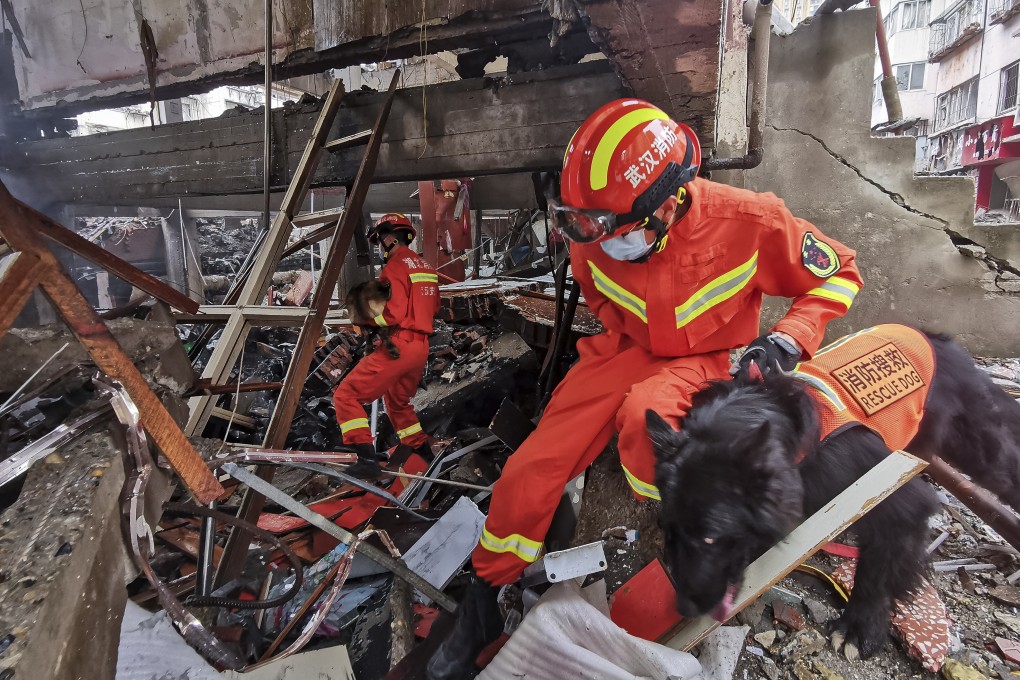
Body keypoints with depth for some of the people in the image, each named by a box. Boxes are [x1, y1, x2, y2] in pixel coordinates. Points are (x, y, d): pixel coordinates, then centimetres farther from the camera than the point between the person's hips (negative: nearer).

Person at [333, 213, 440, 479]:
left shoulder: (395, 266, -11)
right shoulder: (425, 266, 16)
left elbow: (394, 313, -21)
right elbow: (433, 307, 24)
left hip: (398, 346, -9)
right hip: (421, 347, 9)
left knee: (346, 395, -5)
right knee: (397, 402, 29)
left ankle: (367, 459, -13)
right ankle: (423, 453, 36)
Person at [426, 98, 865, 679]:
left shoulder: (748, 220, -24)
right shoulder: (596, 236, -13)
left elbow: (841, 273, -8)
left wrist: (788, 338, -21)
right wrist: (617, 330, 6)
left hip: (710, 359, -2)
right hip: (630, 349, 3)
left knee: (643, 413, -40)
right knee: (533, 466, -13)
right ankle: (485, 598, 8)